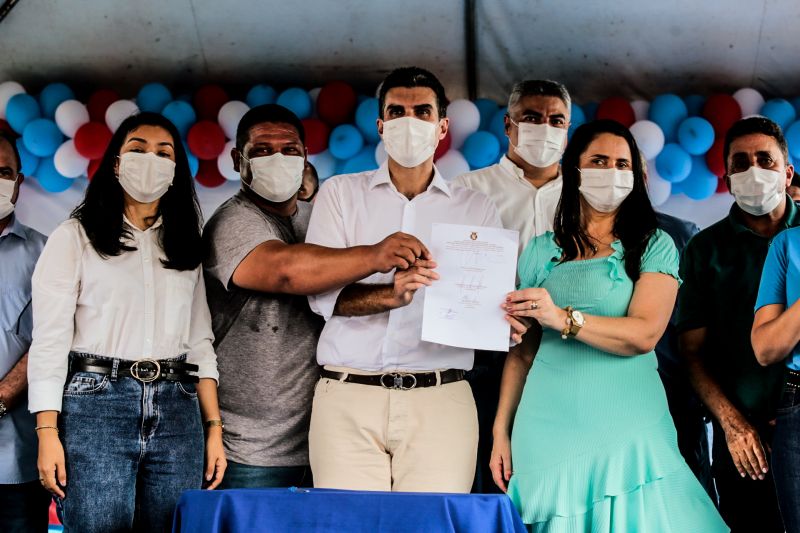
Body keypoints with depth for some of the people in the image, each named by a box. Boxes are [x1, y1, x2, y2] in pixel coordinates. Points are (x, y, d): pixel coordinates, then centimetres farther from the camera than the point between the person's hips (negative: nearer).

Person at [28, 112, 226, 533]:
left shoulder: (184, 245, 18)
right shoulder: (75, 237, 4)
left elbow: (200, 342, 15)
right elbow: (49, 340, -2)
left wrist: (214, 427, 7)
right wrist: (47, 432, -11)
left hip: (176, 414, 4)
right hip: (95, 407, -4)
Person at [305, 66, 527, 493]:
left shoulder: (475, 208, 13)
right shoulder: (339, 193, 10)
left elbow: (493, 298, 8)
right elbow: (321, 292, -2)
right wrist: (391, 295, -20)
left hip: (440, 398, 1)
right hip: (349, 394, 0)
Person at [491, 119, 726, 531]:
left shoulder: (654, 246, 4)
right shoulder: (541, 251, 11)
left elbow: (644, 334, -10)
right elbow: (522, 351, 11)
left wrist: (563, 318, -19)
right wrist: (501, 430, 6)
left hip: (628, 429, -2)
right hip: (551, 430, 2)